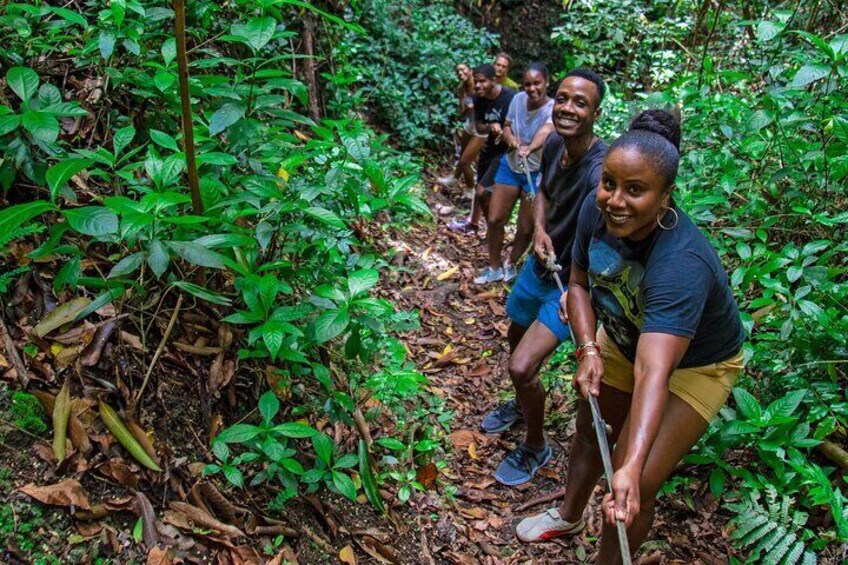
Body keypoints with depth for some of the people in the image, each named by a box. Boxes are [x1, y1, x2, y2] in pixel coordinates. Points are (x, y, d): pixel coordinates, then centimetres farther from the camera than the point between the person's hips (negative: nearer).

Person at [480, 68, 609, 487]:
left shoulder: (599, 170, -33)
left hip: (574, 281, -7)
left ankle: (535, 448, 18)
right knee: (517, 340, 25)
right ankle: (521, 404, 58)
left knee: (522, 367, -13)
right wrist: (539, 228, -10)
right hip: (542, 263, 7)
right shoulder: (554, 144, -9)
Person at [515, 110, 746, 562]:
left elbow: (653, 373, -50)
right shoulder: (596, 210, -24)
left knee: (633, 491, -9)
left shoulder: (682, 264, -42)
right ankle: (569, 515, 53)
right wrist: (589, 349, -22)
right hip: (622, 337, 6)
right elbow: (579, 283, -7)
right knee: (590, 432, 24)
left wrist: (632, 468, -59)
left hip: (695, 365, -6)